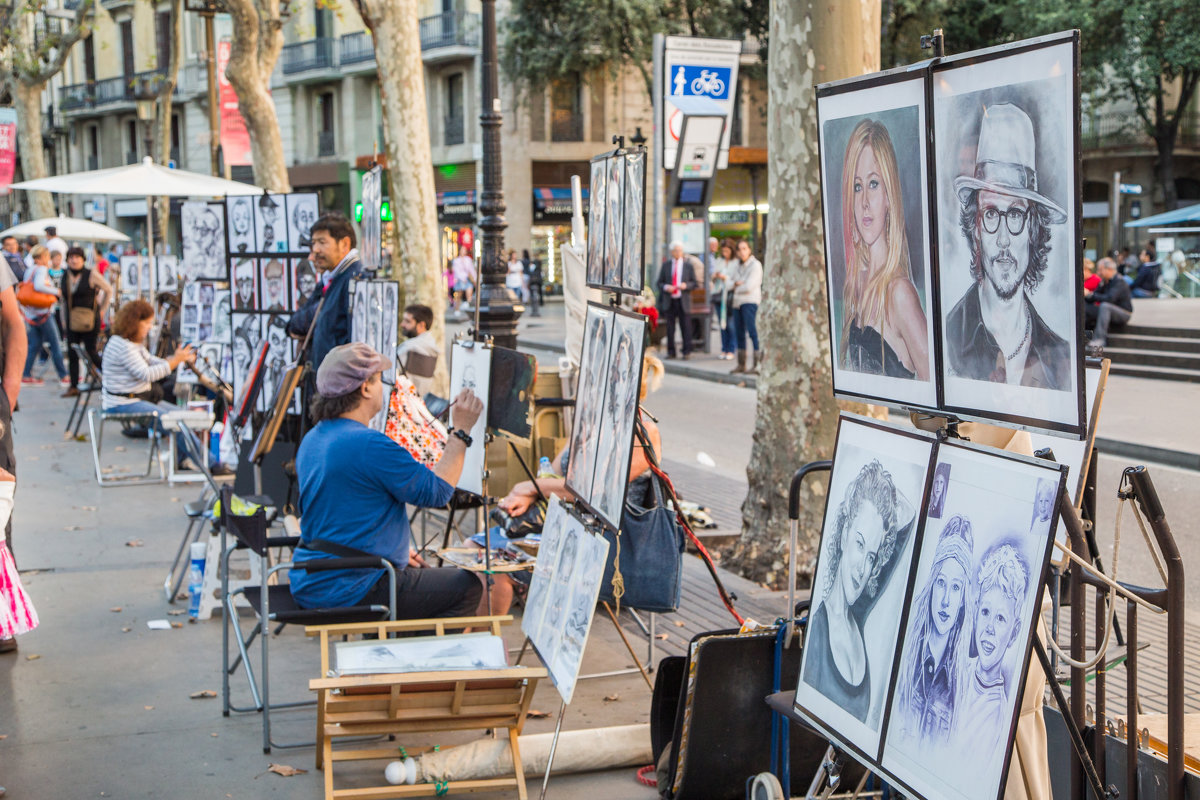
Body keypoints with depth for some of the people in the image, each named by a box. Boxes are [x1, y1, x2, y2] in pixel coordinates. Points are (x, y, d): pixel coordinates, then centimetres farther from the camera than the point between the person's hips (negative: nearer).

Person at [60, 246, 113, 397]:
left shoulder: (91, 275, -7)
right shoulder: (65, 277, 8)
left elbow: (108, 290, 2)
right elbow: (64, 300, 19)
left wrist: (102, 310, 3)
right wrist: (64, 318, 16)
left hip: (89, 320, -5)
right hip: (72, 321, 5)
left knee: (91, 351, -7)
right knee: (72, 354, 2)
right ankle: (73, 386, 7)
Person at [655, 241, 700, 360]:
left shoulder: (689, 265, 9)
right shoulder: (666, 265, 11)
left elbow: (695, 283, 8)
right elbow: (660, 282, 11)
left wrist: (686, 285, -12)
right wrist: (665, 287, -10)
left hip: (683, 301, -1)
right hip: (669, 301, 1)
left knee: (686, 327, -3)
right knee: (670, 327, 2)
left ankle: (687, 352, 3)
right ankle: (671, 351, 10)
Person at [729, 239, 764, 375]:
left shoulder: (755, 265, -8)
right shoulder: (737, 266, 15)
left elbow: (749, 287, -14)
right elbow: (731, 284, 19)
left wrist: (736, 288, 2)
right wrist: (736, 284, -4)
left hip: (750, 301, -8)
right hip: (737, 302, 8)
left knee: (752, 331, -16)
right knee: (739, 333, 8)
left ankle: (757, 365, -19)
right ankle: (741, 364, 16)